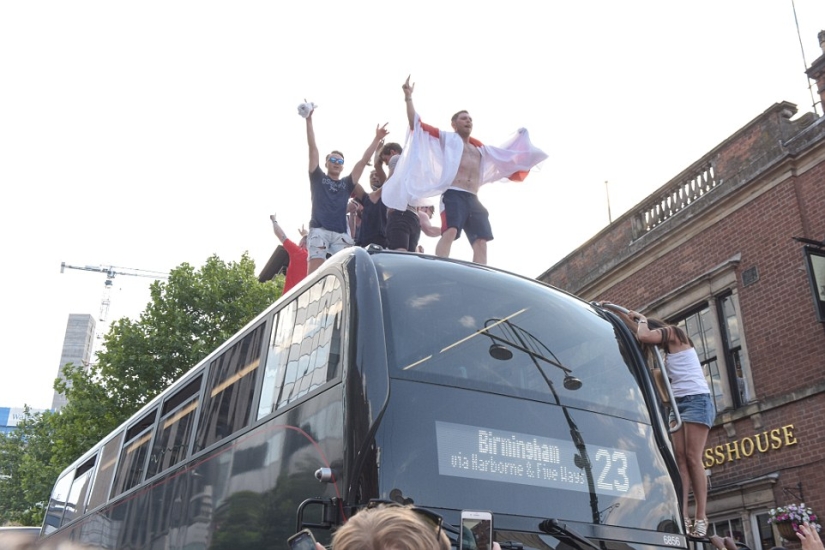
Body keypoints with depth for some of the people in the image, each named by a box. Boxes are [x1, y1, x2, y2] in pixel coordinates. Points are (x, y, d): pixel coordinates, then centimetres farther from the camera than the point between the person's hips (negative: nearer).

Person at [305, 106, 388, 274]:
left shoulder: (347, 184, 24)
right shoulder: (318, 178, 18)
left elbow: (364, 160, 20)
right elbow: (312, 148, 12)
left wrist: (377, 139, 15)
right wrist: (309, 120, 8)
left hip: (340, 234, 3)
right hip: (319, 230, -3)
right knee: (315, 269, -17)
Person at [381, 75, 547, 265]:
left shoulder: (479, 148, 32)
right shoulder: (446, 138, 16)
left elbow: (506, 155, 46)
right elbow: (415, 123, 11)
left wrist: (520, 136, 49)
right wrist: (408, 98, 6)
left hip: (473, 200, 6)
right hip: (453, 195, -6)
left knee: (481, 241, -8)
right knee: (450, 232, -28)